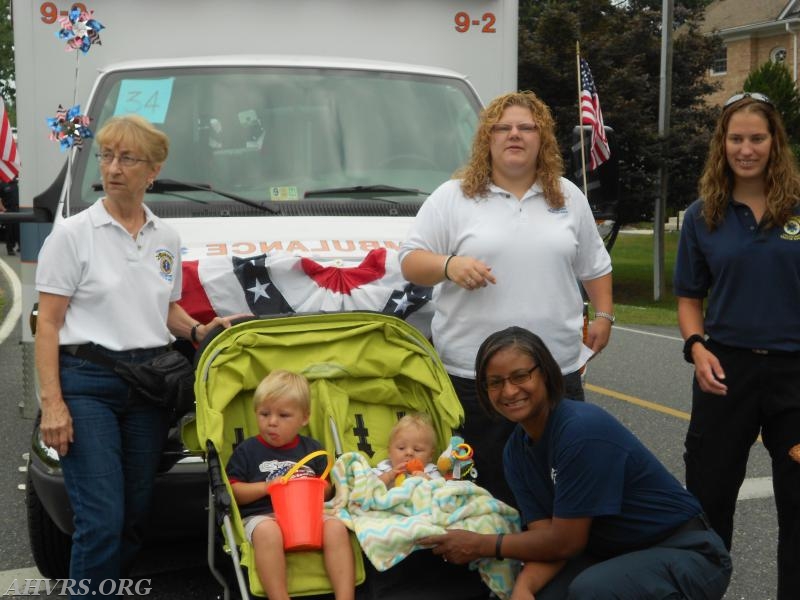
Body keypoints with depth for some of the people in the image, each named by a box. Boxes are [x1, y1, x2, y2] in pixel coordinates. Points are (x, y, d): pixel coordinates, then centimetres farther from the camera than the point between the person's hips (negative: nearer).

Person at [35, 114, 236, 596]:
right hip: (88, 383, -5)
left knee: (136, 517, 9)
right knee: (102, 521, -10)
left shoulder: (167, 238, 10)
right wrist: (52, 403, -13)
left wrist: (198, 330, 0)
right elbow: (48, 325, -6)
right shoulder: (73, 234, -3)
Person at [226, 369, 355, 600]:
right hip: (262, 516, -3)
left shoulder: (312, 449, 16)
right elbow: (232, 491, 1)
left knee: (336, 527, -28)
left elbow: (327, 490, 18)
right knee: (267, 532, -39)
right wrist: (267, 487, -11)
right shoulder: (247, 450, 8)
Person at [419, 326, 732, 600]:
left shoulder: (582, 430, -26)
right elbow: (545, 535, -6)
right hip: (615, 553, 7)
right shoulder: (516, 453, -1)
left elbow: (565, 542, -21)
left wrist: (481, 545, -11)